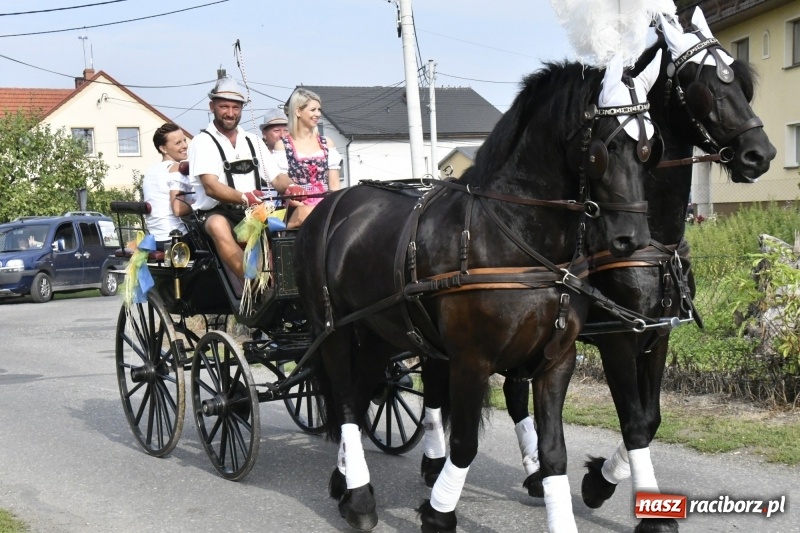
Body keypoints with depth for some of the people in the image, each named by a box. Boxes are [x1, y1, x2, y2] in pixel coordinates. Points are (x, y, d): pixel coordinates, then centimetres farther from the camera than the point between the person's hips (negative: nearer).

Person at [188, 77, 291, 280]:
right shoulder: (203, 142, 1)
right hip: (217, 213, -5)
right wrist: (244, 198, -32)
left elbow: (277, 178, 11)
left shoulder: (253, 141, 19)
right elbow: (211, 187, -14)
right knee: (218, 226, -39)